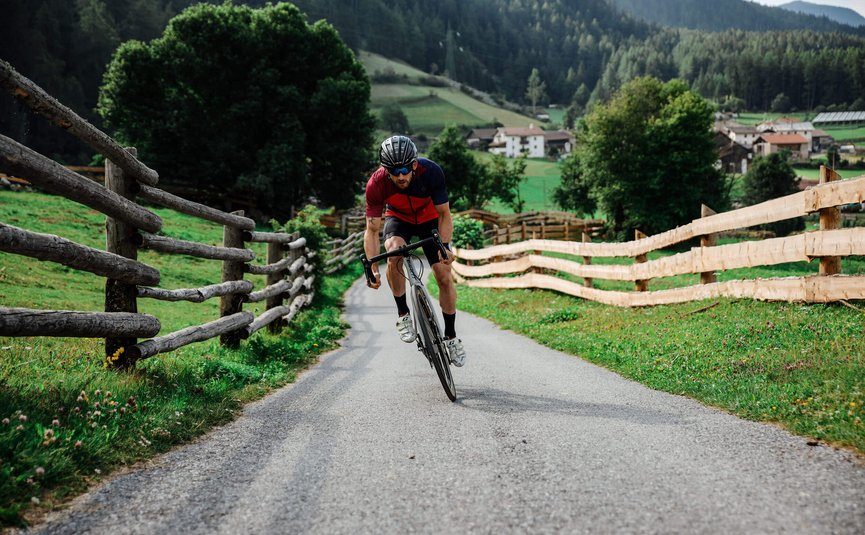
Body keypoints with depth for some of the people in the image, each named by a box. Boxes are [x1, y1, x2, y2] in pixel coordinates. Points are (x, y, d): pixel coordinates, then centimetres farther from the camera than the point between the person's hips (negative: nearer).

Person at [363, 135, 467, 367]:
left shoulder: (431, 172, -34)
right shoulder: (376, 184, -33)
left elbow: (444, 214, -22)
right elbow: (372, 230, -27)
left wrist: (444, 247, -35)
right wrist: (373, 268, -37)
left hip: (429, 218, 0)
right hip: (398, 218, 0)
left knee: (444, 276, -9)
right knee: (394, 252, -33)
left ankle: (451, 337, 8)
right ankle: (403, 316, -15)